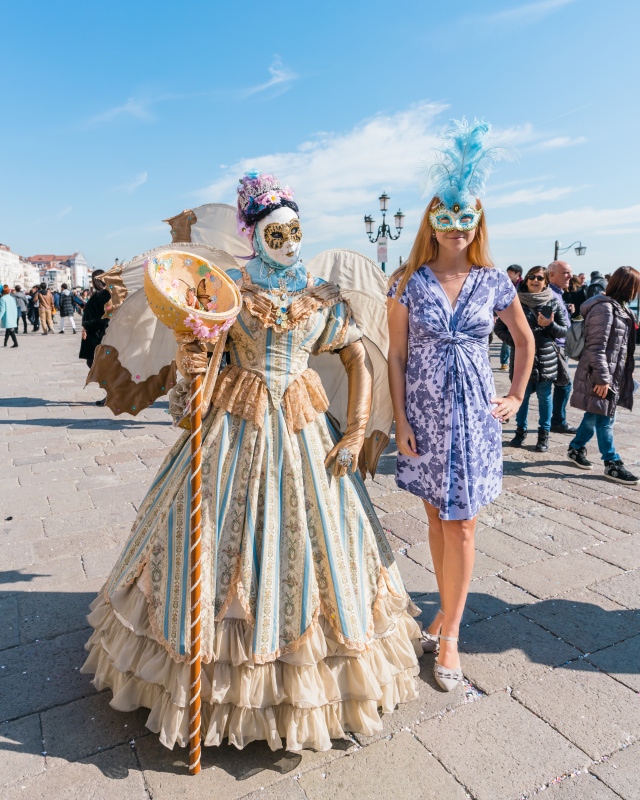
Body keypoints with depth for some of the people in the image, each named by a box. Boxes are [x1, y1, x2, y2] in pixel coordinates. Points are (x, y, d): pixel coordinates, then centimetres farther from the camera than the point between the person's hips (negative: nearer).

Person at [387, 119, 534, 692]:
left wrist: (516, 397, 11)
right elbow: (397, 355, -1)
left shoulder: (494, 282, 3)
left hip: (473, 410, 0)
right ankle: (448, 608, 30)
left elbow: (525, 340, 17)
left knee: (462, 523, 2)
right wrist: (401, 420, -6)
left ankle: (449, 634, 15)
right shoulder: (410, 282, -1)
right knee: (437, 516, 10)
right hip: (424, 411, 0)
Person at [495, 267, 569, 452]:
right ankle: (521, 430, 25)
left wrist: (550, 325, -13)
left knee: (544, 396, 7)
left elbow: (565, 331, 6)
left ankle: (544, 434, 20)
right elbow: (500, 328, 2)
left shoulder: (553, 302, 2)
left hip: (546, 357, 0)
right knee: (522, 394, 7)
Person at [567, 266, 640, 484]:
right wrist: (603, 379, -22)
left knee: (596, 415, 16)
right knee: (604, 419, 0)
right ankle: (612, 463, 8)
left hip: (614, 374, 9)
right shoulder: (604, 308, -17)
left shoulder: (621, 308, 14)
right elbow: (596, 347, -21)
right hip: (600, 375, -9)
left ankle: (576, 447, 31)